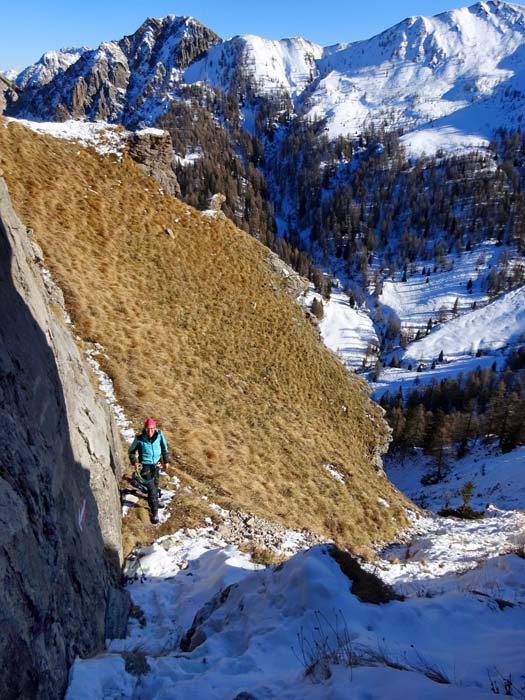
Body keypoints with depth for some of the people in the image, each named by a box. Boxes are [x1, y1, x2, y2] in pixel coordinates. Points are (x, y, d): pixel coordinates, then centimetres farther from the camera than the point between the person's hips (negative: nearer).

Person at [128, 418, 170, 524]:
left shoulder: (159, 435, -16)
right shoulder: (139, 439, -20)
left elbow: (164, 448, 2)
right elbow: (131, 451, -4)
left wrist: (166, 460, 7)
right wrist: (134, 462, -16)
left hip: (155, 464, 4)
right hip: (145, 466, -4)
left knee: (155, 485, 24)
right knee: (151, 488, -6)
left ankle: (155, 502, 49)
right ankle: (155, 512, 7)